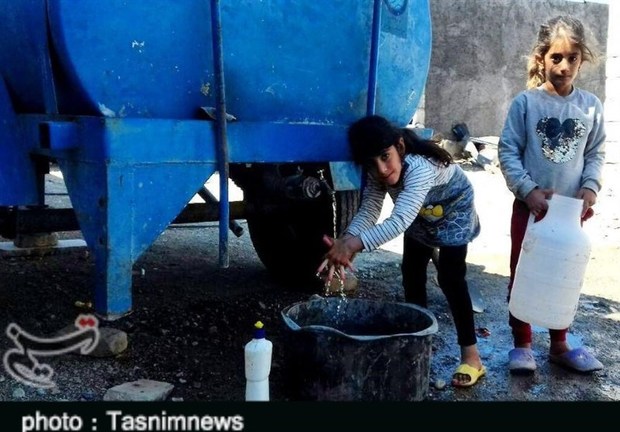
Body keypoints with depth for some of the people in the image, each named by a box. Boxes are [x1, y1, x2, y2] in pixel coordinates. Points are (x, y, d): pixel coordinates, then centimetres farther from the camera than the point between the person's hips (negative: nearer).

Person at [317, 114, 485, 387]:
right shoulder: (377, 173, -24)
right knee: (411, 272, 4)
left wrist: (354, 244, -68)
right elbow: (369, 211, -29)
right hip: (421, 213, 6)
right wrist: (345, 242, -48)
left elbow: (400, 220, -57)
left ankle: (471, 356, -6)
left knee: (450, 277, -13)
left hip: (453, 210, -6)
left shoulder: (421, 167, -46)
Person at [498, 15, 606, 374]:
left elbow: (596, 153, 7)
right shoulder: (525, 102, -8)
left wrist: (590, 187, -9)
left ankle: (559, 345, 28)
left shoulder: (591, 106, 0)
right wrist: (528, 190, -17)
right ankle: (522, 344, 20)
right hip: (530, 206, -2)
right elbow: (508, 151, -8)